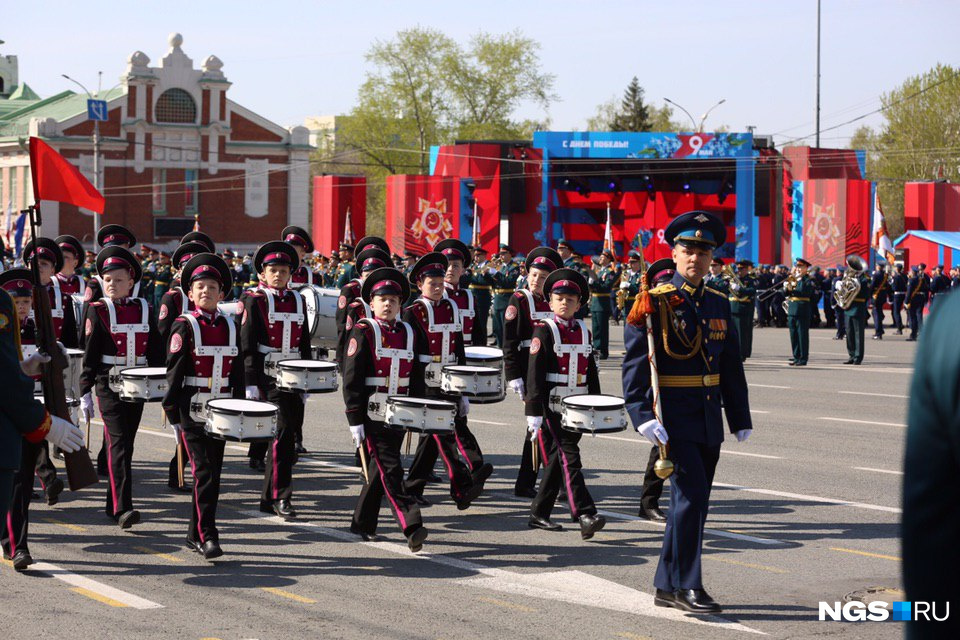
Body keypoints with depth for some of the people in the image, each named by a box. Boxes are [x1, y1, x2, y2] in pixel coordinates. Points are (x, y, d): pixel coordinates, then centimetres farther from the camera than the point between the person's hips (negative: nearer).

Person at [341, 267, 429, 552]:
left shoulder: (408, 333, 12)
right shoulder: (363, 332, -5)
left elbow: (416, 375, 19)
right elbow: (351, 378, -8)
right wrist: (354, 420, -13)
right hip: (372, 415, -6)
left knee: (379, 471, 12)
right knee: (390, 469, -10)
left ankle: (362, 523, 24)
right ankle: (412, 526, -16)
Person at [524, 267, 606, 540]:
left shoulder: (583, 332, 13)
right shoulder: (544, 331, -5)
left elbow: (591, 373, 17)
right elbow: (535, 374, -10)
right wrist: (533, 413, -16)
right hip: (551, 407, -6)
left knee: (557, 462, 10)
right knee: (569, 458, -13)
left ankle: (539, 514, 19)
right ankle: (585, 516, -20)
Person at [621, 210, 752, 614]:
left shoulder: (718, 305, 11)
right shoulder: (654, 303, -7)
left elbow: (732, 367, 17)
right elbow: (635, 363, -12)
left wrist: (741, 419, 16)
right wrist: (642, 415, -22)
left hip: (709, 421, 7)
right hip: (672, 418, -7)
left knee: (691, 501, 10)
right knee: (692, 495, -13)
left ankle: (667, 587, 19)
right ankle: (688, 586, -5)